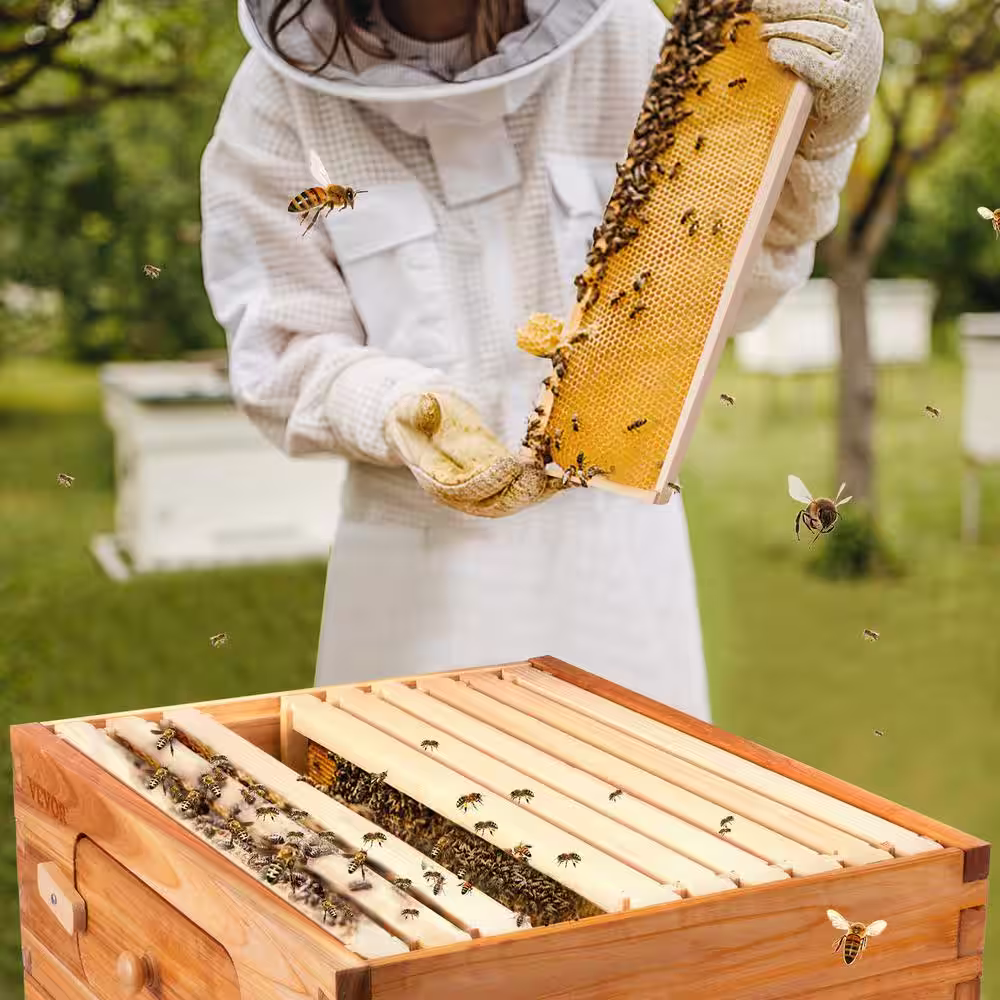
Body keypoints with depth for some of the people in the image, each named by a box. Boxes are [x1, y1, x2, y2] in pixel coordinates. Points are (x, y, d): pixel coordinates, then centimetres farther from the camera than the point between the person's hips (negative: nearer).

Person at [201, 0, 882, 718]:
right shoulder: (284, 91, -7)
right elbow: (282, 352, -6)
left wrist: (811, 141, -17)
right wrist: (397, 409, -25)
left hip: (617, 546, 2)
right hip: (421, 566, -1)